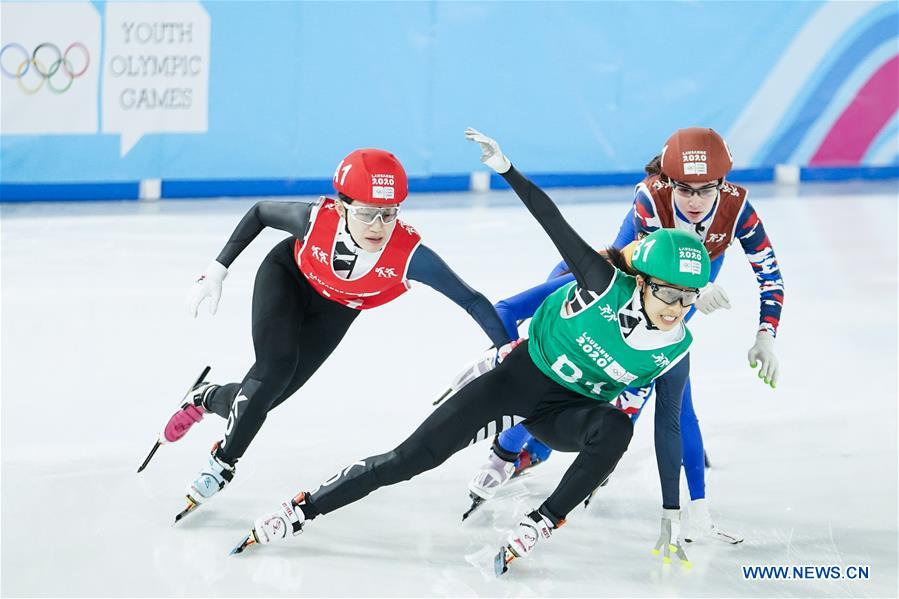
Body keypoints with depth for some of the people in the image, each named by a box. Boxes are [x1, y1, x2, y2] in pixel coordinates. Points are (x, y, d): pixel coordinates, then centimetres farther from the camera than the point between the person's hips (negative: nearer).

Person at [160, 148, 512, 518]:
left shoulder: (410, 254, -41)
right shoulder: (316, 219, -39)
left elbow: (470, 299, -33)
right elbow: (261, 212, -17)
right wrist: (217, 271, -15)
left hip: (337, 308, 1)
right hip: (288, 275, -1)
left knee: (265, 395, -1)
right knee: (273, 372, -21)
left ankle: (207, 399, 34)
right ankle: (221, 466, 2)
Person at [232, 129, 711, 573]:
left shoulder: (673, 353, -16)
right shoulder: (606, 286, -24)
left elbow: (668, 429, -5)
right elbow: (553, 222, -20)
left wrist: (672, 515, -2)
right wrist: (505, 167, -26)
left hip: (568, 412, 2)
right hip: (522, 373, -1)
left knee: (614, 428, -36)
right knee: (412, 457, -10)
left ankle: (543, 524, -22)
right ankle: (303, 509, 3)